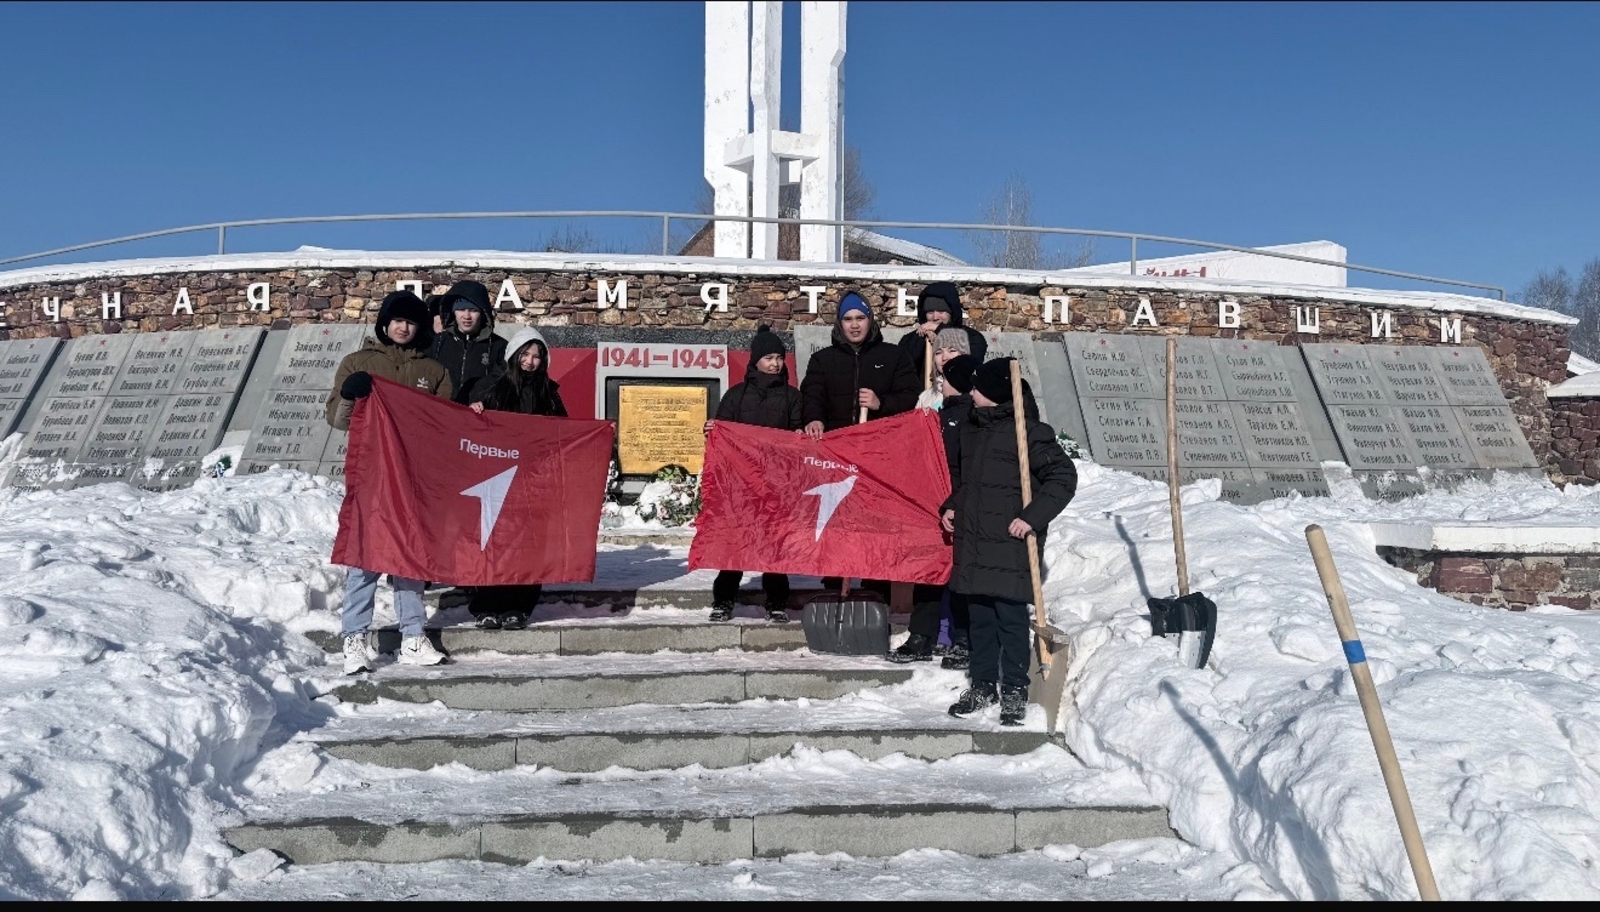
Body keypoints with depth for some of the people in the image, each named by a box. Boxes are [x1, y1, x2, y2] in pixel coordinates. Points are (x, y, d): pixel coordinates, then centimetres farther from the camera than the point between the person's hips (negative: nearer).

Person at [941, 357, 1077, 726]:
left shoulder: (1028, 432, -10)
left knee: (1011, 618, -2)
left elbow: (1063, 475, -12)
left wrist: (1033, 516, -18)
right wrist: (952, 506, 13)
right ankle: (983, 684, 26)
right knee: (979, 617, 14)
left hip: (1011, 544, -7)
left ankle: (1014, 691, 10)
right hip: (972, 542, 7)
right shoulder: (971, 428, 13)